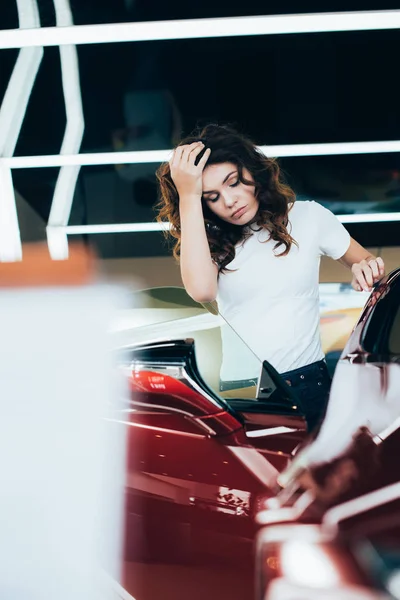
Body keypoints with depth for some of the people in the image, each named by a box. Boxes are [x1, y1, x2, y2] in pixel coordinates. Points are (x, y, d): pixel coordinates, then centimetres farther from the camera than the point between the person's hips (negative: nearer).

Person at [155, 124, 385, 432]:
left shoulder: (308, 217, 6)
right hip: (235, 391, 0)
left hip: (306, 384, 0)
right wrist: (188, 196, -12)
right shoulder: (212, 241, 6)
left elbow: (370, 266, 17)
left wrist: (369, 270, -9)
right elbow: (202, 290, -17)